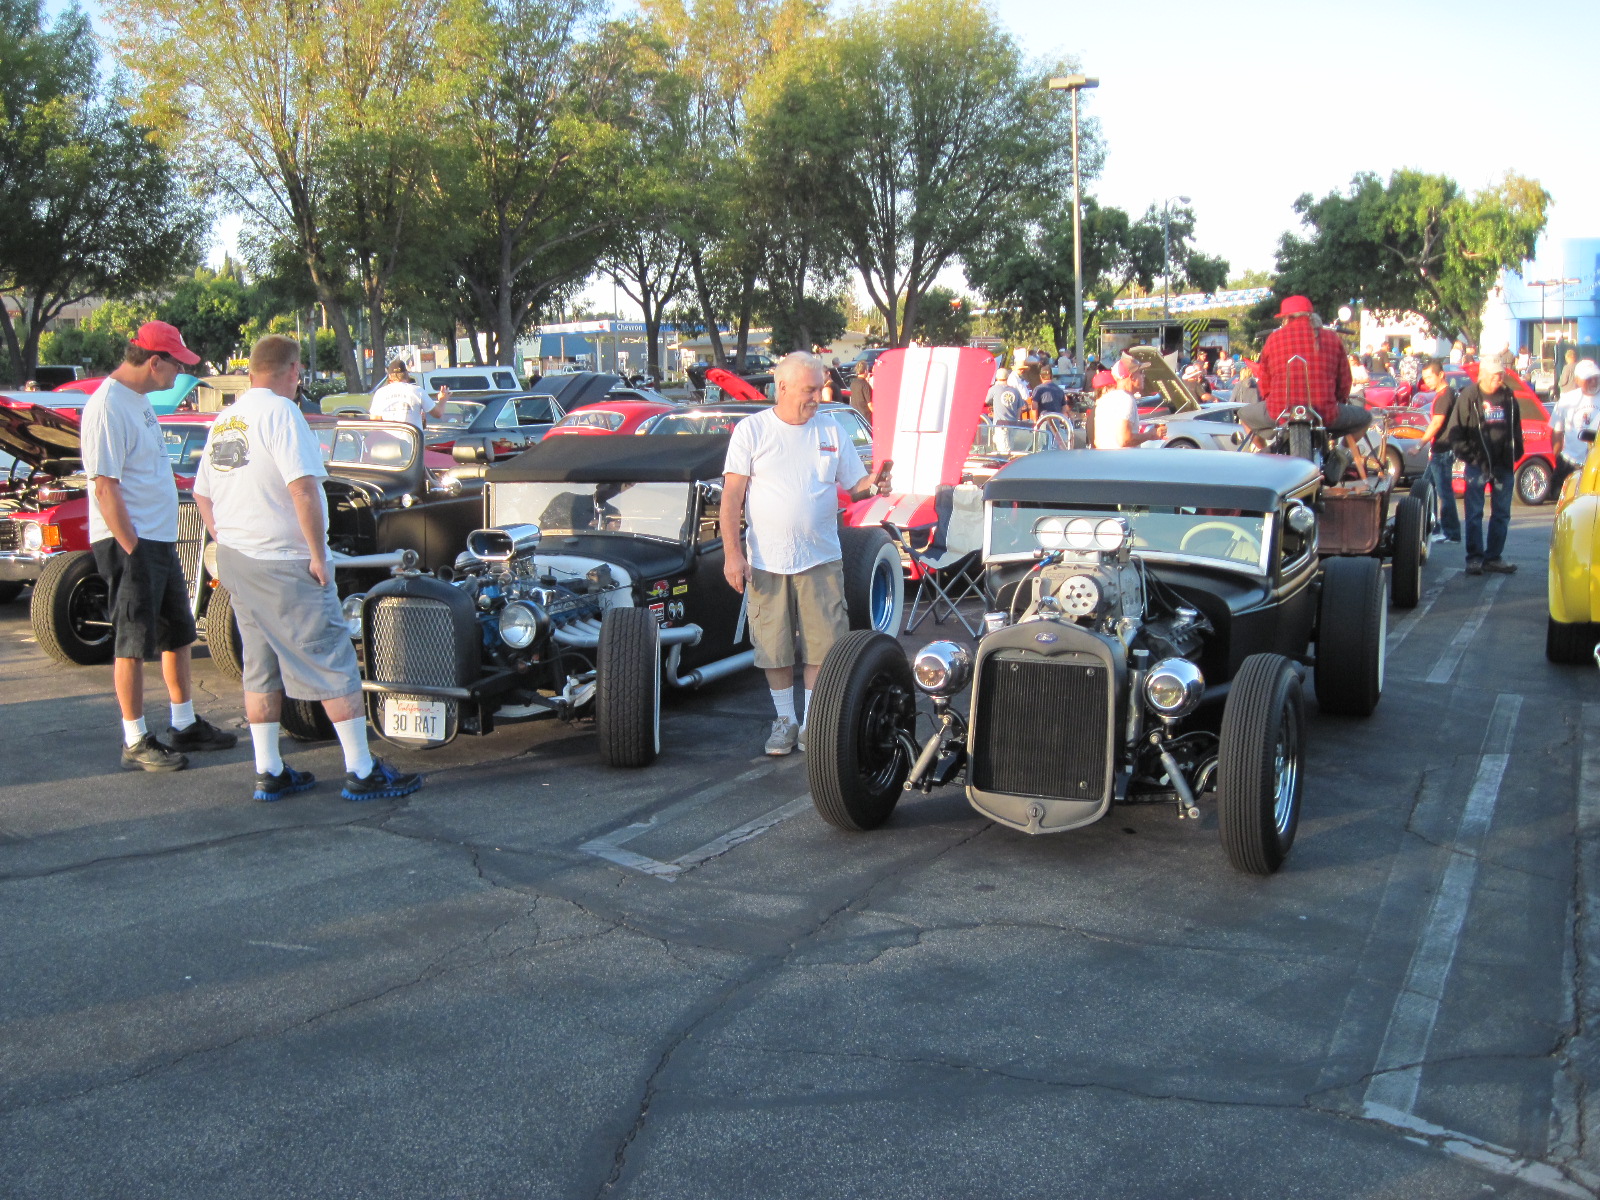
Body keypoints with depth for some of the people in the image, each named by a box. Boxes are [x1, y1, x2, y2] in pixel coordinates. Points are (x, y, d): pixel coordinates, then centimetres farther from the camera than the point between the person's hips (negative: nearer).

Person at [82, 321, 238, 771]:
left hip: (160, 540, 10)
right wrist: (132, 550, -21)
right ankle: (136, 743, 8)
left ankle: (185, 725, 29)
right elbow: (105, 487, -22)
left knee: (179, 634, 17)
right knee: (133, 644, -1)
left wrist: (161, 541, 18)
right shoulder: (108, 407, -18)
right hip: (131, 544, -10)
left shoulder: (138, 398, 12)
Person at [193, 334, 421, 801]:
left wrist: (227, 544, 18)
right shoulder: (280, 412, -13)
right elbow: (302, 488, -22)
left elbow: (202, 496, 16)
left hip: (234, 561, 8)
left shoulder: (223, 421, 12)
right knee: (333, 663, -2)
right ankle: (362, 772, 2)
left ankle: (269, 773, 18)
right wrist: (318, 554, -16)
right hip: (284, 563, -8)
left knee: (261, 668, 13)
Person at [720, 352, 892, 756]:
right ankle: (785, 719, 23)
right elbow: (732, 496, -3)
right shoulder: (751, 430, 0)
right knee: (774, 646, 6)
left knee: (822, 644, 2)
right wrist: (732, 552, -10)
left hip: (821, 559, 2)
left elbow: (854, 485, 12)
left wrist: (872, 485, -12)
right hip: (766, 562, -1)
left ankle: (812, 721, 16)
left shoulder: (831, 431, 7)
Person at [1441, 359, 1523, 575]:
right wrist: (1468, 454, -12)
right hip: (1478, 464, -5)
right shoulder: (1468, 396, -4)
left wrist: (1516, 454, 8)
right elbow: (1454, 431, -5)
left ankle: (1493, 557, 15)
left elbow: (1516, 428, 17)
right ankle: (1474, 558, 2)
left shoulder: (1508, 397, 11)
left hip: (1503, 464, 5)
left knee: (1502, 514, 8)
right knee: (1474, 513, -3)